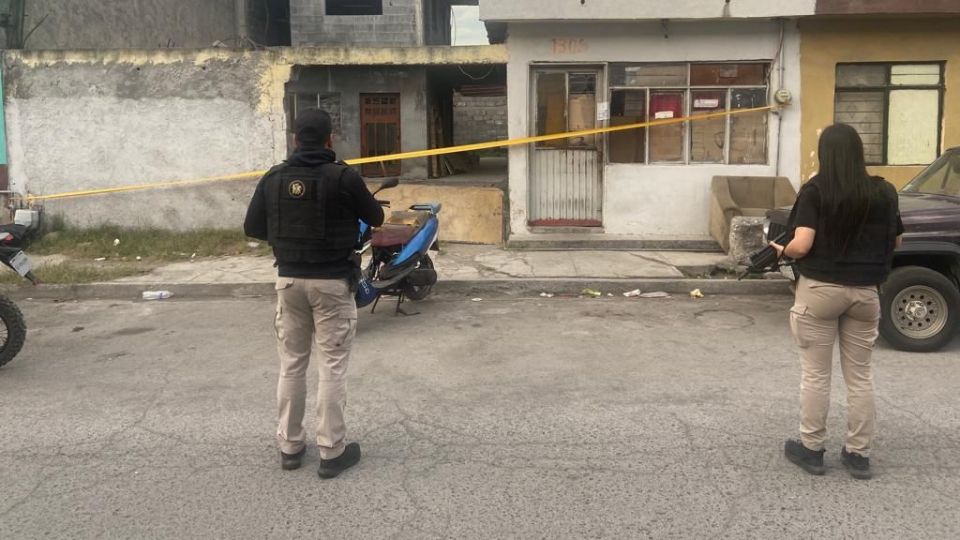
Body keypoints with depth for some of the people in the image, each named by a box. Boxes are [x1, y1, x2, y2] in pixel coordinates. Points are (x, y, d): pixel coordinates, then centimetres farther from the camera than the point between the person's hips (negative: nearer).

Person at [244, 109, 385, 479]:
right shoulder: (343, 177, -11)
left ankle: (289, 446, 22)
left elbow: (252, 228, 5)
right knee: (333, 367, 2)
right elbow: (376, 218, 2)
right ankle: (332, 451, 8)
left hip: (289, 279, 4)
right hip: (332, 281, -4)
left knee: (291, 364, 13)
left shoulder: (273, 178, 0)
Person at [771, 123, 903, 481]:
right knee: (860, 376, 13)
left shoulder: (814, 191, -11)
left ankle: (811, 449, 17)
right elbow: (896, 241, 11)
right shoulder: (884, 192, 0)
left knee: (815, 374, 8)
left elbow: (802, 246, -20)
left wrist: (781, 251, 1)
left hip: (819, 290, -3)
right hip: (865, 292, 3)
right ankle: (858, 454, 20)